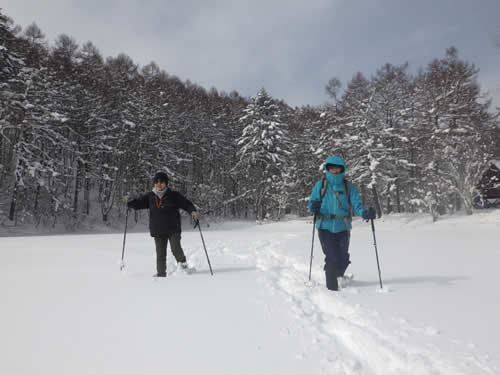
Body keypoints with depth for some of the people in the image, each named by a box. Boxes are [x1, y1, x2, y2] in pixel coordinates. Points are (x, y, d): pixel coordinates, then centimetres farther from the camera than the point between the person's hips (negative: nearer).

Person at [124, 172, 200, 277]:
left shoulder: (174, 195, -2)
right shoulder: (150, 196, 6)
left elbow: (186, 204, 0)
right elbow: (138, 203, 4)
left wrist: (193, 211, -17)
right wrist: (129, 201, -16)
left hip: (173, 229, -2)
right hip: (158, 231, 2)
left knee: (176, 249, -13)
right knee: (160, 253, 5)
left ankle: (182, 262, 15)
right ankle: (161, 272, 18)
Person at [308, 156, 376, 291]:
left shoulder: (349, 187, 3)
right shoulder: (320, 185, 3)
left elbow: (356, 204, -5)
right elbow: (312, 203, 5)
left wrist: (365, 212, -26)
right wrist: (313, 207, -19)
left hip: (342, 228, 2)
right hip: (325, 227, -1)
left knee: (343, 258, 10)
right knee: (332, 258, -8)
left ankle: (339, 276, 42)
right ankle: (332, 287, 9)